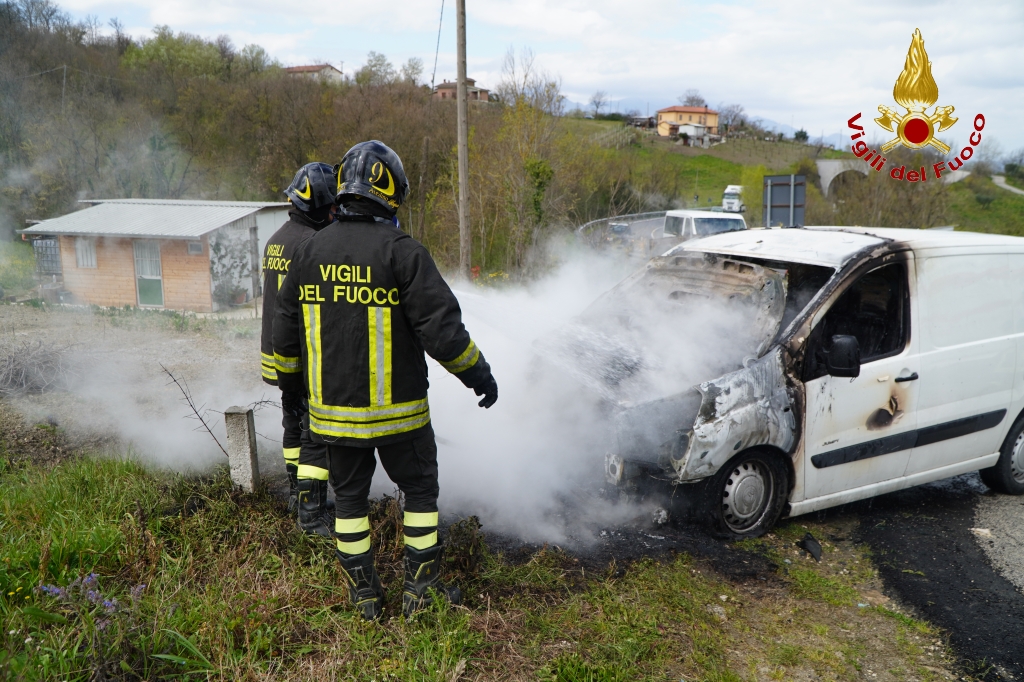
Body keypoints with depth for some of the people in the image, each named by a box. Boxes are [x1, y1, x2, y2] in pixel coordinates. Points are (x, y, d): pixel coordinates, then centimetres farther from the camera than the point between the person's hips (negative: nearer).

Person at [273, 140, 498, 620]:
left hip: (332, 410, 5)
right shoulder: (401, 252, -14)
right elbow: (441, 328, -17)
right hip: (396, 410, -4)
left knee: (349, 496, 17)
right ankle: (420, 590, 20)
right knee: (420, 490, 13)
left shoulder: (309, 252, 4)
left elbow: (286, 331, 12)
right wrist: (479, 374, -3)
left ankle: (364, 596, 26)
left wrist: (290, 381, 28)